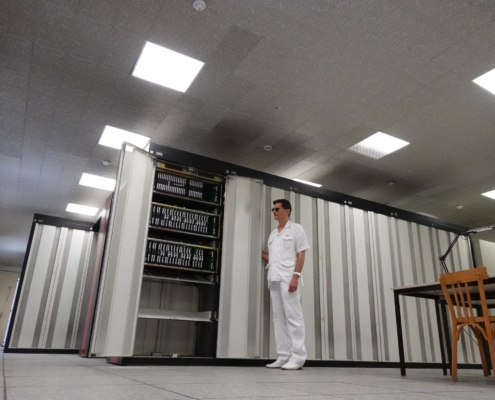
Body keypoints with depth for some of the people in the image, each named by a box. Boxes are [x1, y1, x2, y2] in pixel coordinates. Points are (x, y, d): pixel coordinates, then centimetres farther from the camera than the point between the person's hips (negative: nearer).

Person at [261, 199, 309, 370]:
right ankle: (283, 356, 9)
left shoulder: (296, 229, 4)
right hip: (274, 279, 7)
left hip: (288, 278, -6)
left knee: (293, 316, -6)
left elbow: (301, 255, -5)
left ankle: (297, 357, -3)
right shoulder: (273, 234, 22)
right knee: (278, 318, 5)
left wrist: (296, 276, -15)